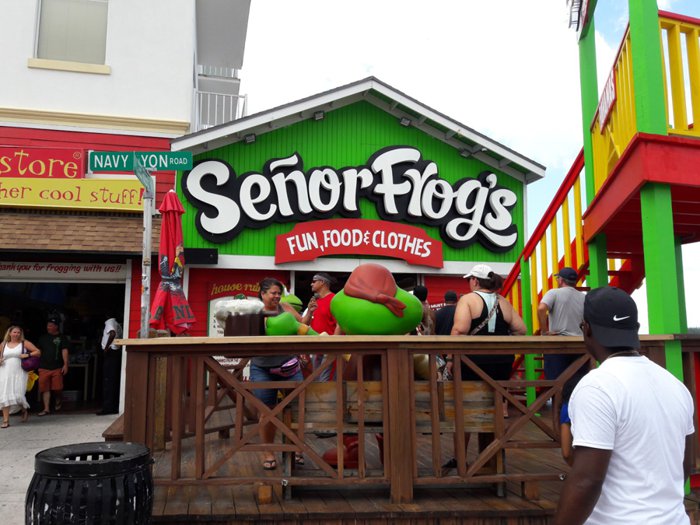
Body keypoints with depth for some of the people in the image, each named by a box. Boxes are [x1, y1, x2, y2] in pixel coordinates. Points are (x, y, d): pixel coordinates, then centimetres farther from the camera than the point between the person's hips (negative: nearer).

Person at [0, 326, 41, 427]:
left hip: (19, 373, -3)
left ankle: (24, 410, 22)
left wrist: (28, 355, -12)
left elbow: (38, 352, 4)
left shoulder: (24, 343, 4)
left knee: (18, 395, -10)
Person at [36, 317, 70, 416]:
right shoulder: (43, 338, 12)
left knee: (57, 388, -1)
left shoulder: (62, 338, 3)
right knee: (45, 389, -1)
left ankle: (58, 401, 28)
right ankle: (46, 408, 4)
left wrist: (65, 364, -11)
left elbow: (64, 351, -3)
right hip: (44, 367, 3)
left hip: (57, 367, -2)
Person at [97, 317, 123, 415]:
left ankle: (108, 407, -9)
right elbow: (120, 338, 15)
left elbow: (112, 334, -26)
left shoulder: (110, 322, -7)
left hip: (111, 353, -9)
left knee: (108, 381, -8)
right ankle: (115, 407, 11)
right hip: (117, 352, 9)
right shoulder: (117, 324, 19)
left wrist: (106, 348, -19)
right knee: (115, 381, 9)